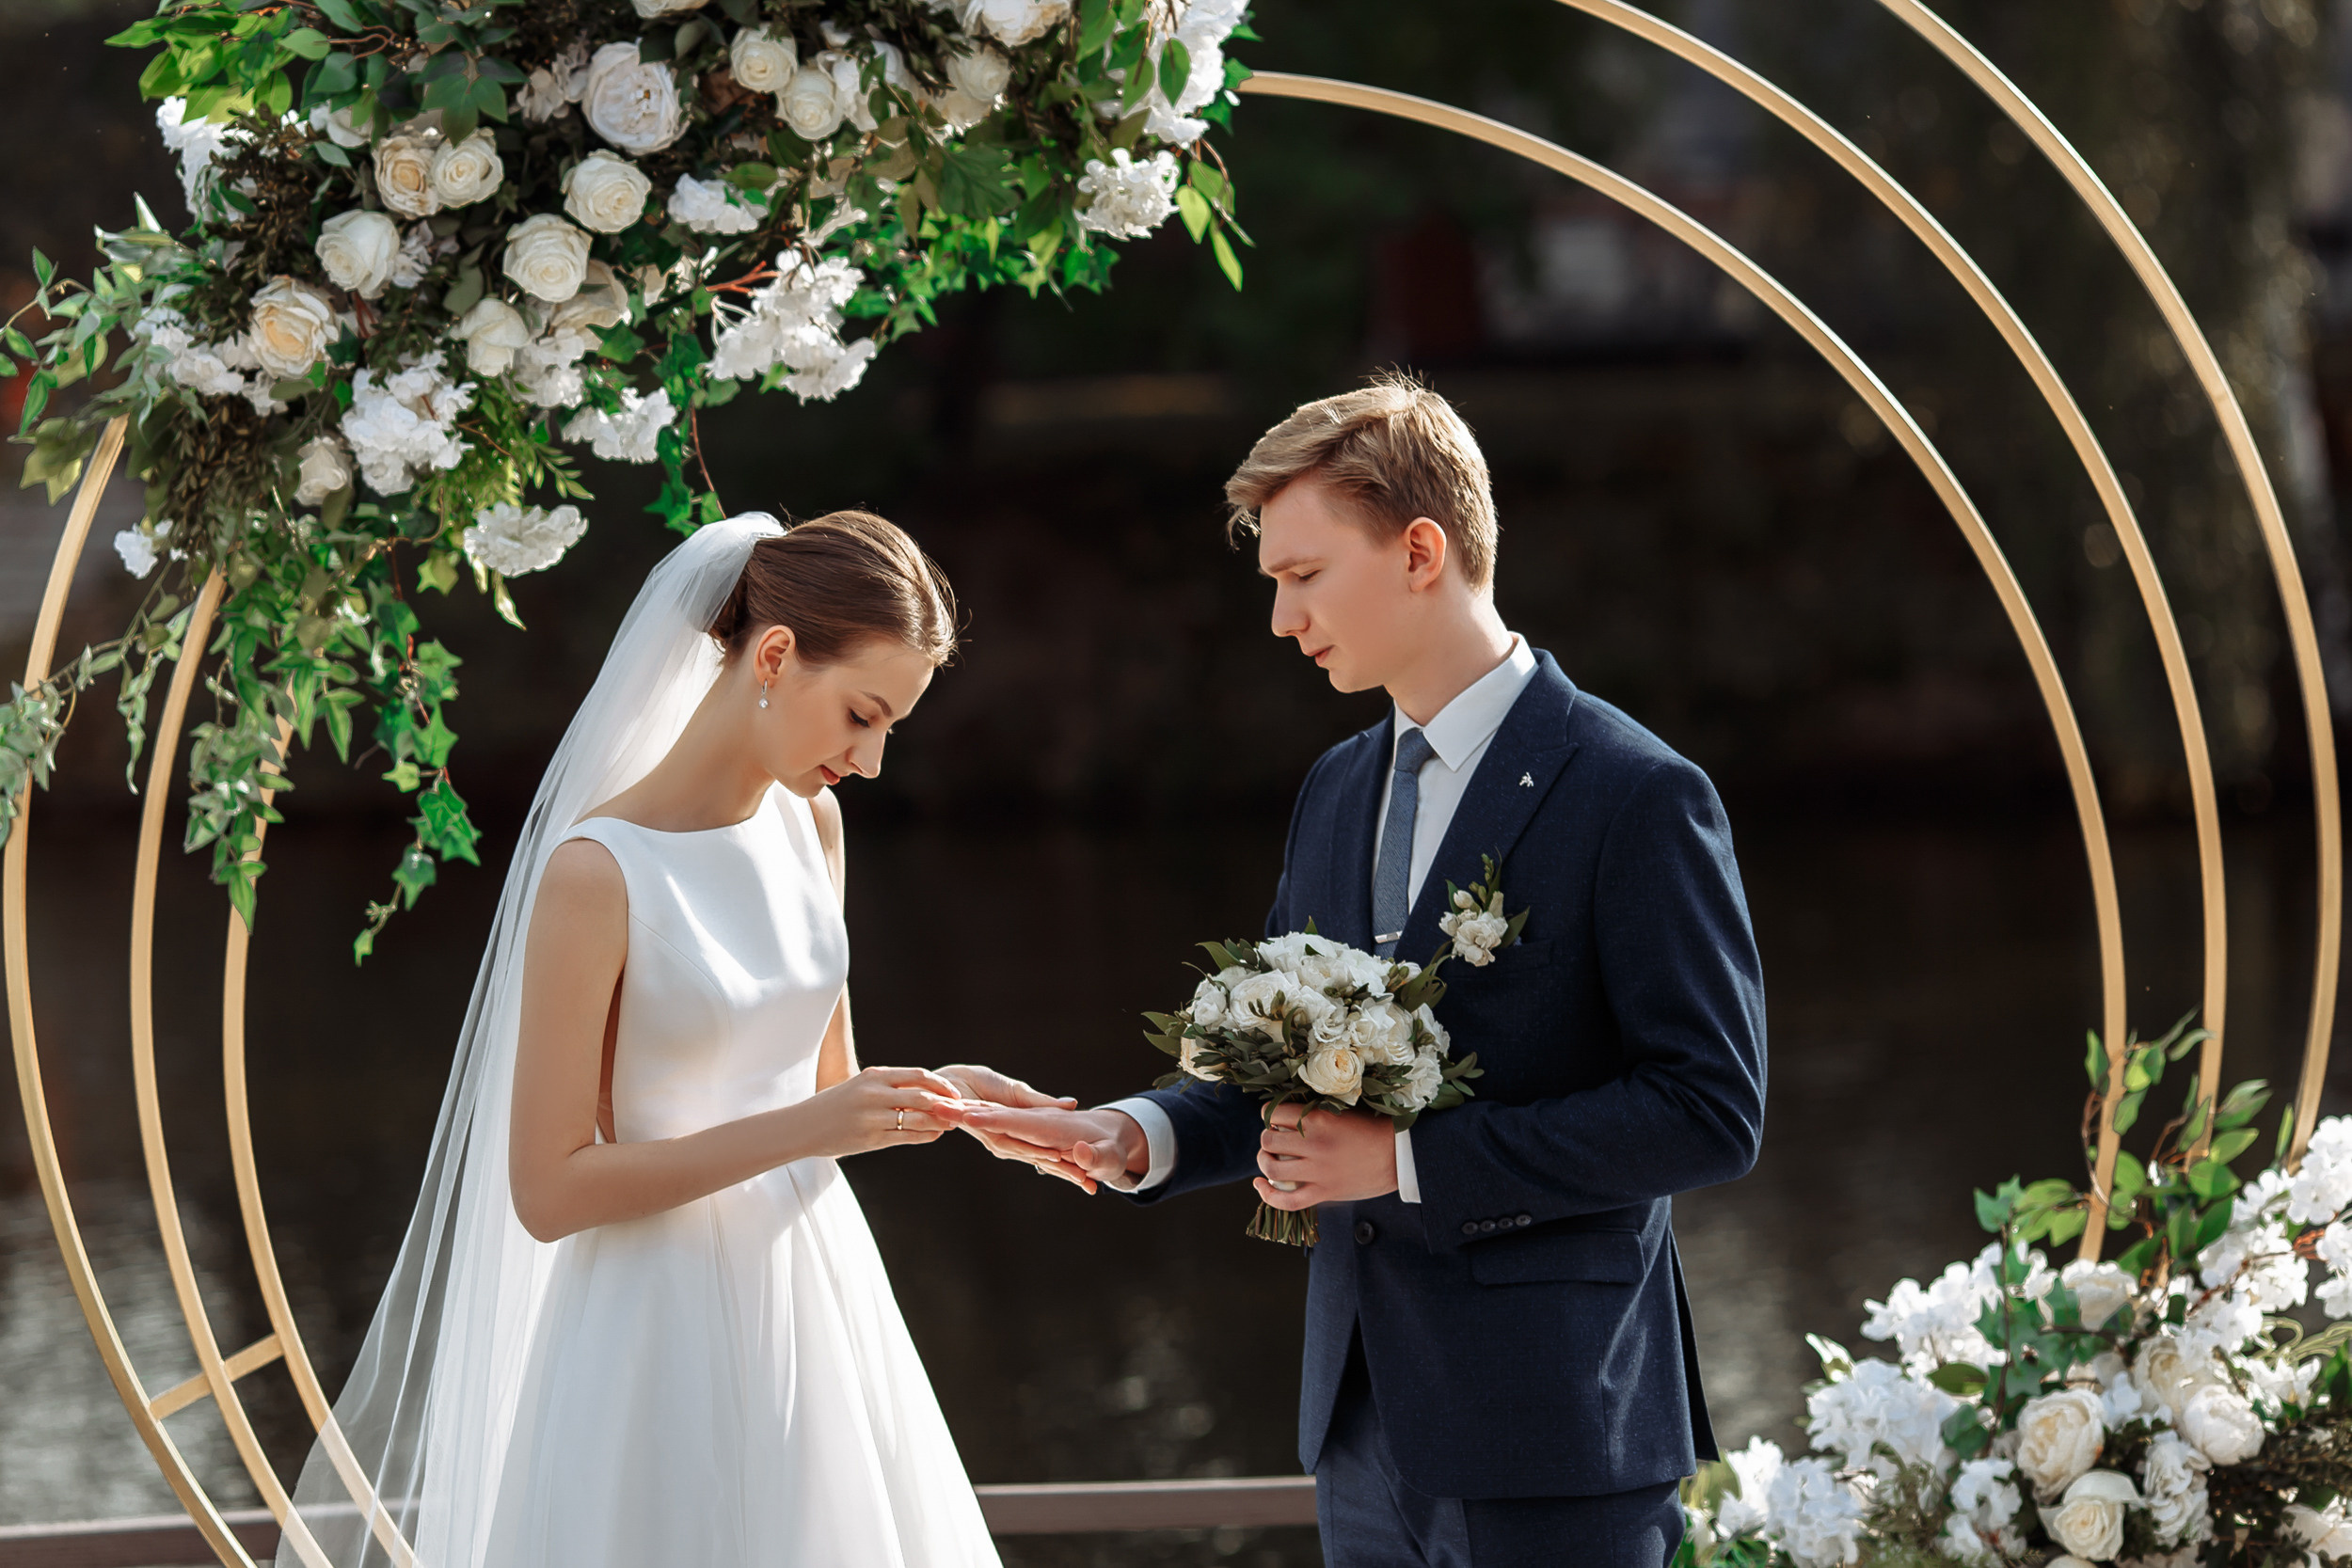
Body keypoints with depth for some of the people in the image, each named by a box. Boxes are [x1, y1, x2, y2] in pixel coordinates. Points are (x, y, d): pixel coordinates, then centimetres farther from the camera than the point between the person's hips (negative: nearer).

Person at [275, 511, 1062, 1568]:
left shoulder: (808, 824, 5)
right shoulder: (600, 873, -17)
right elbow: (546, 1191, -17)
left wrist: (927, 1096, -4)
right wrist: (798, 1131, -21)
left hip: (811, 1307, 7)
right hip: (666, 1337, -7)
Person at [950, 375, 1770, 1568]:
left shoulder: (1637, 796, -10)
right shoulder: (1335, 793, 14)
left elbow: (1710, 1111, -15)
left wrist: (1409, 1159, -17)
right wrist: (1137, 1137, -3)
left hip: (1550, 1429, -7)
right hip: (1368, 1424, 7)